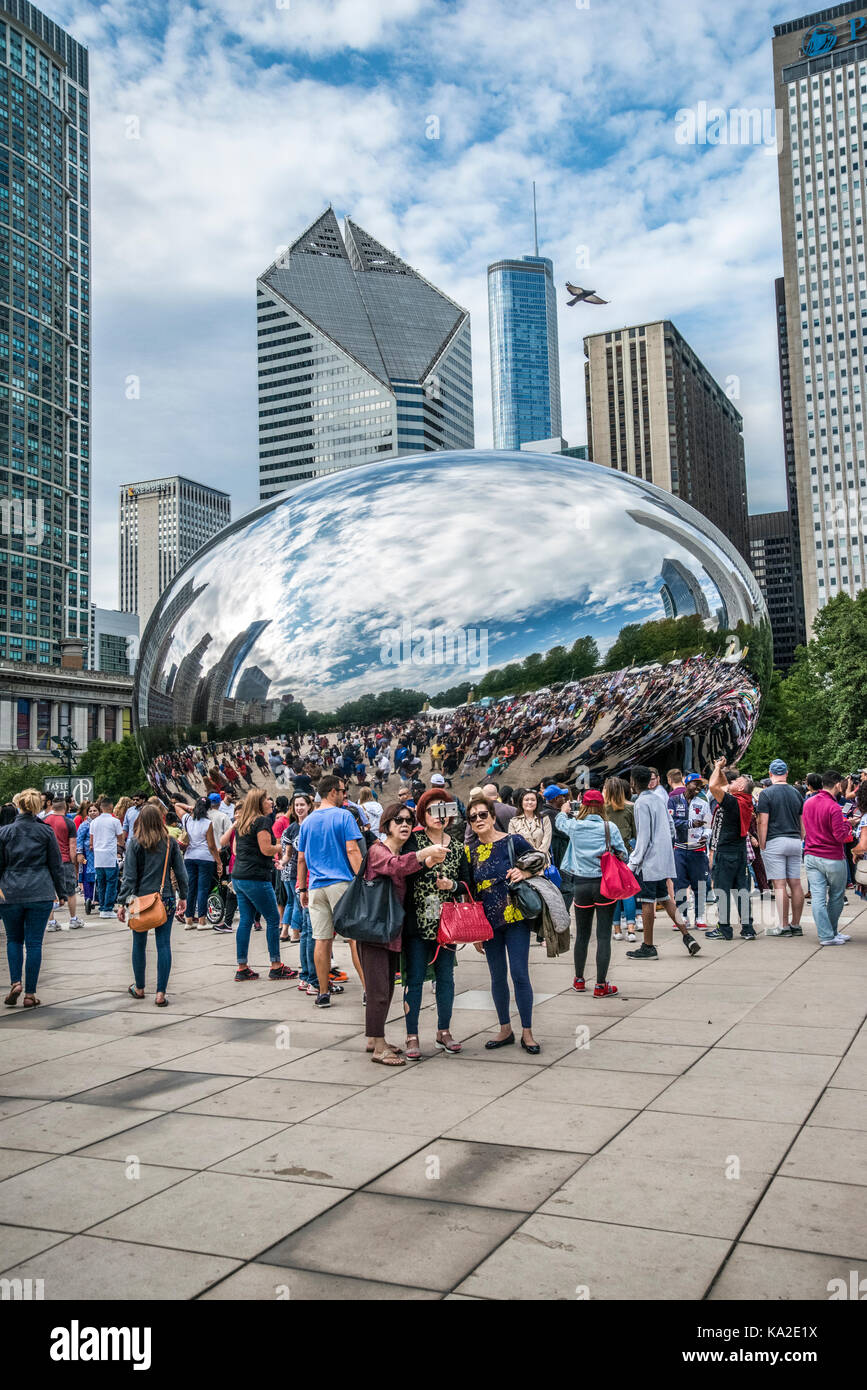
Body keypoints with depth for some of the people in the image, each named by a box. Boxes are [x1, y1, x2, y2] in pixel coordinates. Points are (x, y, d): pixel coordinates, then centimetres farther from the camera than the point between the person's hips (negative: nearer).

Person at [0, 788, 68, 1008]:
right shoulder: (46, 831, -1)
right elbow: (56, 865, 4)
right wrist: (61, 892, 12)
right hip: (40, 893, 0)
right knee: (34, 943, 3)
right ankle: (30, 994, 4)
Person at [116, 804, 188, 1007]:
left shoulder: (134, 843, -6)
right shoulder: (171, 842, 0)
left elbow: (129, 875, -7)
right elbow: (180, 872, 4)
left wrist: (123, 902, -3)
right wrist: (183, 896, 15)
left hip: (141, 899, -1)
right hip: (165, 899, 1)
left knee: (139, 944, 15)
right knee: (163, 945, 2)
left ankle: (139, 988, 28)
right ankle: (160, 994, 0)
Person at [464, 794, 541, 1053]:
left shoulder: (513, 842, -6)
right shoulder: (469, 852, 5)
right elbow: (469, 893, 9)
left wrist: (524, 873, -17)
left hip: (515, 917, -3)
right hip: (488, 922, 4)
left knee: (520, 974, -4)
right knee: (497, 976, 10)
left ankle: (527, 1032, 8)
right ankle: (505, 1030, 24)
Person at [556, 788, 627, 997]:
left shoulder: (574, 826, -2)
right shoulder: (610, 828, -7)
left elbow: (560, 821, 21)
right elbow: (623, 855, -3)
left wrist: (566, 810, 42)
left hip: (581, 884, 2)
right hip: (605, 884, -2)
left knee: (582, 934, 16)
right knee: (604, 936, 1)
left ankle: (579, 980, 29)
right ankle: (601, 985, 2)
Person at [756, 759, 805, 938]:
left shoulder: (766, 793, -6)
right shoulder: (796, 793, 11)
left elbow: (763, 823, -10)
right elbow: (802, 822, 16)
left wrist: (762, 846, -4)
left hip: (775, 842, -5)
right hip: (794, 842, 5)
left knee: (780, 885, -5)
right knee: (795, 884, 8)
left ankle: (783, 926, -3)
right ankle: (796, 925, 13)